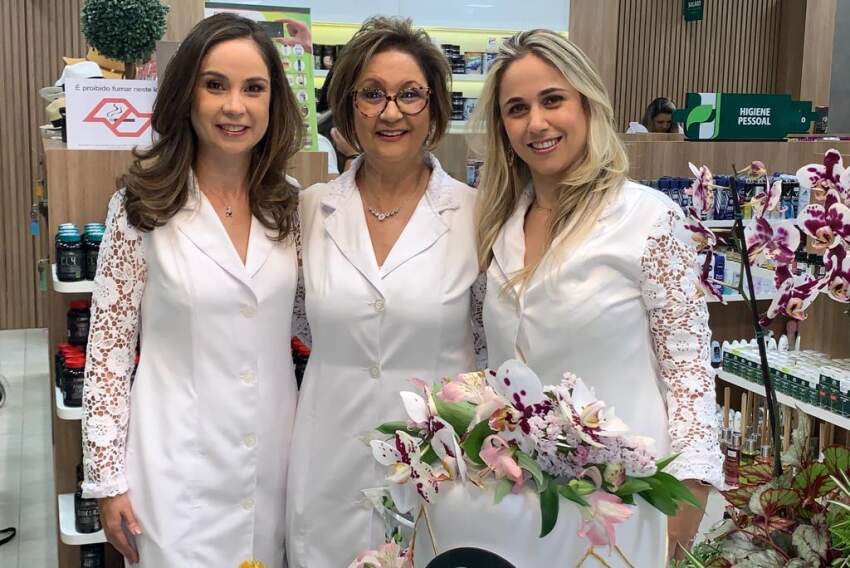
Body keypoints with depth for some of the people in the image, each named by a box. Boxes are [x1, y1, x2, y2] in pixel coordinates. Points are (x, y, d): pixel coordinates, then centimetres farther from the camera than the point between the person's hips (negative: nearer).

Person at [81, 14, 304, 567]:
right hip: (179, 461, -3)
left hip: (276, 453, 4)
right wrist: (107, 477, -8)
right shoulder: (142, 205, -10)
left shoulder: (288, 201, 0)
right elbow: (108, 348, -7)